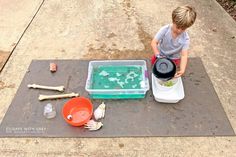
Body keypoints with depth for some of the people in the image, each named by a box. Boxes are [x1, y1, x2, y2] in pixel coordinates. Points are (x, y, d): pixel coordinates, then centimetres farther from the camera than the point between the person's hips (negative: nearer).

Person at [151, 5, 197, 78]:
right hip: (161, 55, 1)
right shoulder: (165, 30, -25)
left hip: (174, 59, -1)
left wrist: (182, 70, -41)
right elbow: (154, 43, -25)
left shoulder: (185, 38, -24)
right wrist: (158, 55, -37)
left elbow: (184, 55, -28)